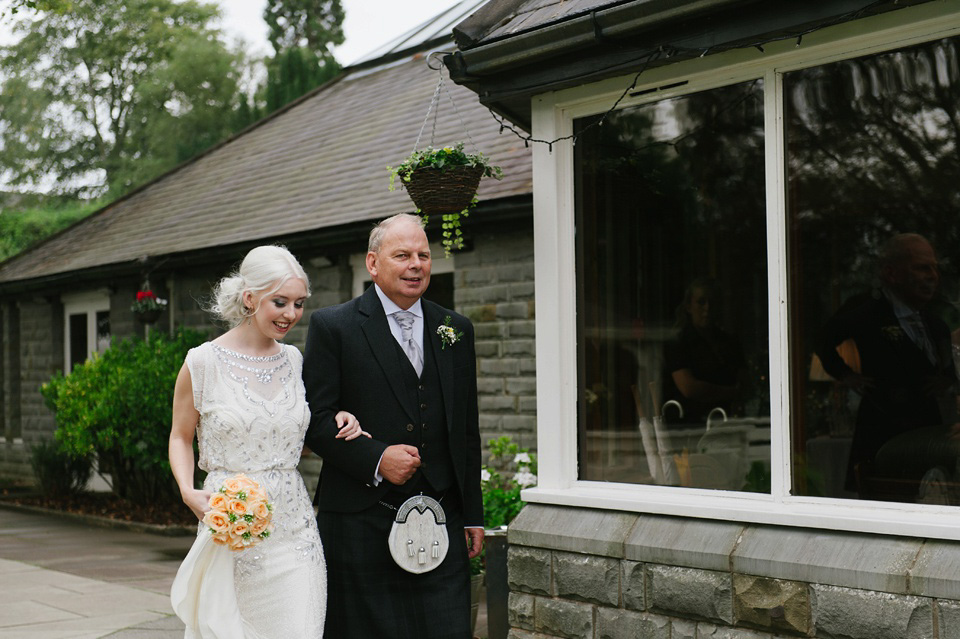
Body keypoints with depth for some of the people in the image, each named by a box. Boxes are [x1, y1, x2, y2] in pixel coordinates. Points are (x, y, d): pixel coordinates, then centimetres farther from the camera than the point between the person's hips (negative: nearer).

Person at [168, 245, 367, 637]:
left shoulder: (295, 361, 8)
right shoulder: (203, 362, -5)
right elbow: (181, 437, 5)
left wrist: (337, 427, 0)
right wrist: (189, 492, -12)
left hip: (294, 528, 3)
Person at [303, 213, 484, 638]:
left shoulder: (455, 330, 12)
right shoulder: (332, 327, -1)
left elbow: (466, 431, 14)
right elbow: (315, 419, -5)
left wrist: (472, 515, 13)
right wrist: (376, 458, -17)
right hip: (362, 525, -3)